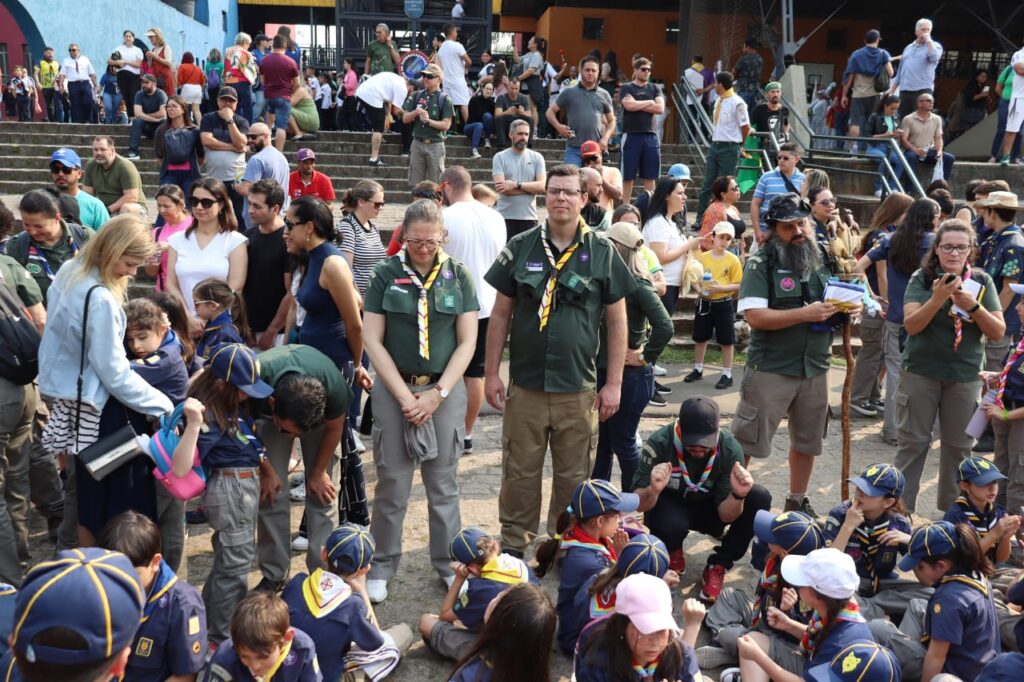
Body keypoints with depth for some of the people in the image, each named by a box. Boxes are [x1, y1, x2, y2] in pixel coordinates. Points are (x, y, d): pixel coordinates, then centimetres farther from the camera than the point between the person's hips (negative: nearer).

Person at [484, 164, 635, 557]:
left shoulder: (601, 253, 1)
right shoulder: (520, 248, 3)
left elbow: (617, 321, 3)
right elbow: (500, 314, 7)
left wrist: (613, 384, 0)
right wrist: (491, 373, 3)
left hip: (578, 388, 0)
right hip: (524, 385, 0)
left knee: (573, 476, 10)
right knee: (519, 473, 9)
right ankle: (513, 547, 25)